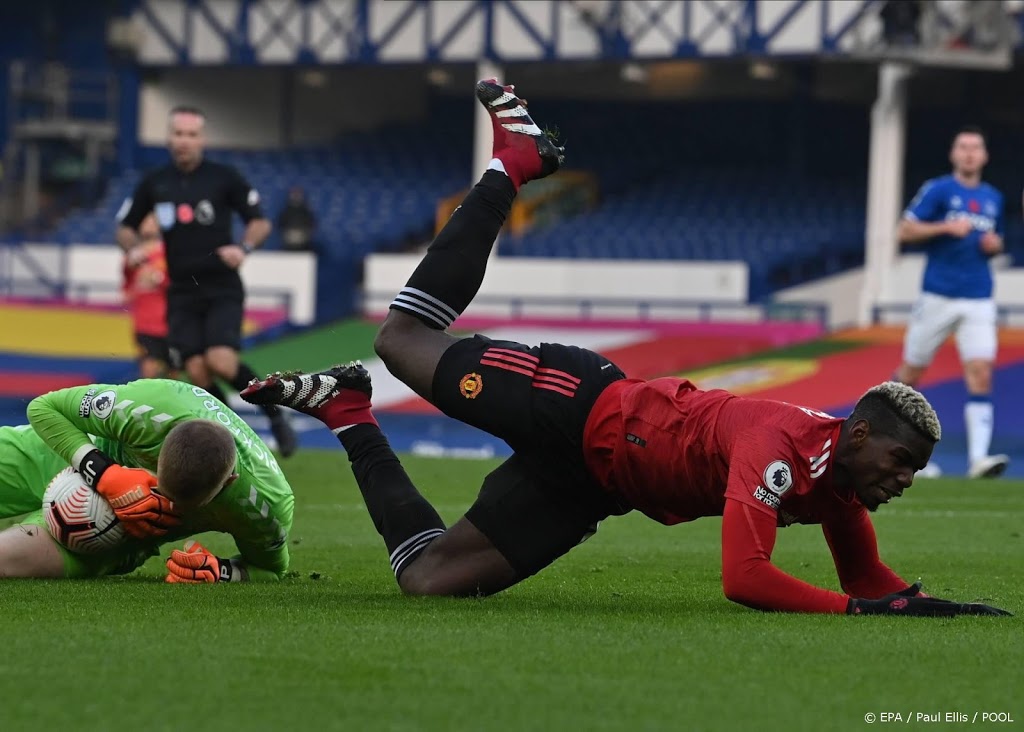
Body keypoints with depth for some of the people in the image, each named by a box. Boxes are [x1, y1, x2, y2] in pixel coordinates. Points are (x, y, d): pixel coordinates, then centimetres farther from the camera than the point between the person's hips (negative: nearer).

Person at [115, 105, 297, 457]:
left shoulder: (224, 178, -4)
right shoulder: (154, 183, 5)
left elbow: (260, 222, 0)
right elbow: (125, 226, 15)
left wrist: (244, 247, -20)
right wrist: (133, 247, -7)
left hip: (222, 290, -3)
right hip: (182, 293, 3)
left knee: (221, 362, -22)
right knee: (197, 372, -8)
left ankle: (275, 414, 0)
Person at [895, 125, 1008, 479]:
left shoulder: (993, 198, 13)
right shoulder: (937, 190, -3)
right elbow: (904, 231, -6)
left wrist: (994, 244, 3)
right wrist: (946, 227, -18)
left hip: (979, 301, 3)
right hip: (938, 297, -3)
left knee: (980, 373, -12)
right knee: (912, 371, 6)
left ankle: (978, 457, -19)